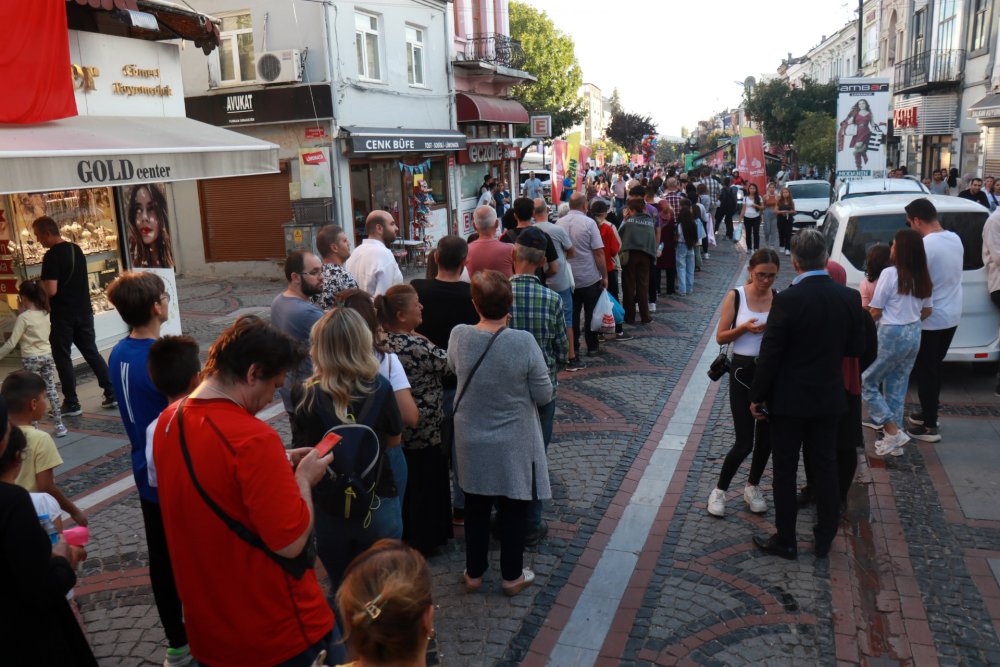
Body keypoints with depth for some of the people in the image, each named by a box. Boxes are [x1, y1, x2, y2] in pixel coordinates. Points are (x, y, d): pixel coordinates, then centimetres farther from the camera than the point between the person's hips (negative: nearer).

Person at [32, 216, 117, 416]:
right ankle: (112, 394, 10)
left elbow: (51, 290, -22)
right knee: (92, 352, 12)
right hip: (84, 311, 7)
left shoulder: (51, 256, -16)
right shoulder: (77, 249, 8)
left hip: (63, 315, -7)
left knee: (62, 357, 4)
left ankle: (71, 403, 7)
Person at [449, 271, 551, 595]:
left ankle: (474, 573, 34)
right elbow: (544, 395, -15)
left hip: (472, 442, 3)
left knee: (476, 507, 20)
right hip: (514, 444, -2)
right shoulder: (523, 341, -24)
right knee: (514, 507, 16)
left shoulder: (459, 336, -16)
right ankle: (512, 575, 30)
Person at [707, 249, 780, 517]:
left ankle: (752, 487, 33)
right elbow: (721, 337, -4)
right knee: (744, 442, -4)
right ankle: (719, 490, 17)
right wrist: (744, 328, -20)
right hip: (743, 372, -3)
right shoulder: (735, 297, -7)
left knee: (766, 436, 12)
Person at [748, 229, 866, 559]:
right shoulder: (850, 298, -6)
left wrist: (757, 396, -5)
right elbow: (856, 348, 4)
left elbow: (770, 354, -16)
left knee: (785, 470, 9)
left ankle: (786, 540, 20)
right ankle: (825, 539, 28)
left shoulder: (787, 300, -20)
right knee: (825, 469, 16)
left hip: (789, 399, -4)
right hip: (828, 398, 5)